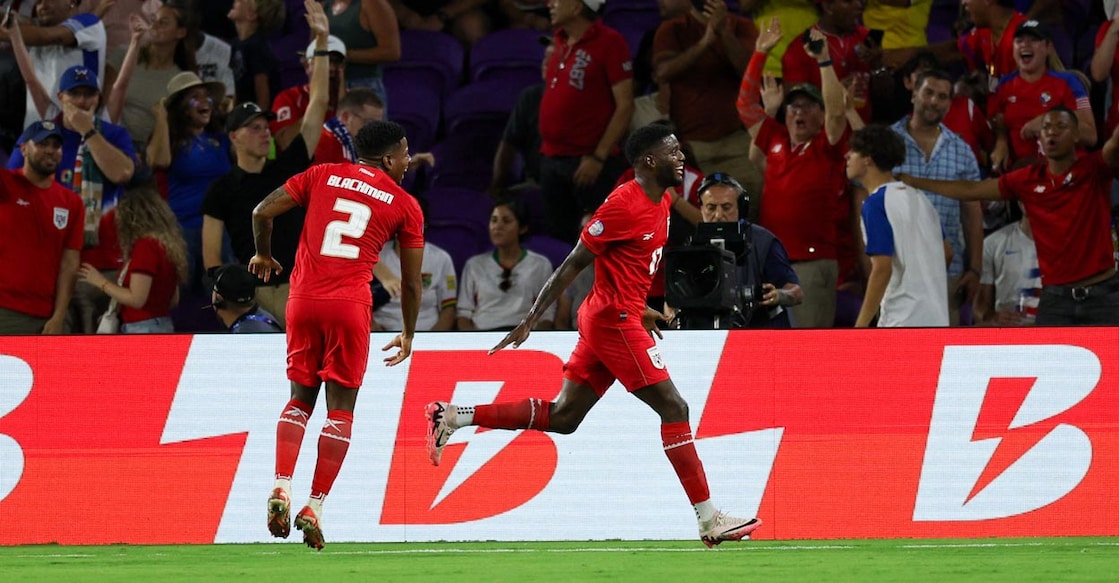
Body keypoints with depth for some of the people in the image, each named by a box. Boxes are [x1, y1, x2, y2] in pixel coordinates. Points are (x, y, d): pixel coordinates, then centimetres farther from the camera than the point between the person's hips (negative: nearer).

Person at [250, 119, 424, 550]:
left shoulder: (323, 175, 11)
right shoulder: (405, 204, 8)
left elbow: (263, 212, 5)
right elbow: (411, 282, 11)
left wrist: (263, 256, 24)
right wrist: (408, 334, 25)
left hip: (304, 300, 2)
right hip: (350, 305, -2)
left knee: (301, 398, 16)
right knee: (340, 409, 6)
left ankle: (282, 487, -4)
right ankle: (314, 508, -2)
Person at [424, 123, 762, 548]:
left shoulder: (661, 205, 12)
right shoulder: (624, 205, -17)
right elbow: (572, 264, -15)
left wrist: (639, 310, 23)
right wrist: (531, 319, -15)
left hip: (607, 320, 10)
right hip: (615, 321, -10)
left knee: (562, 417, 10)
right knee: (674, 408, -8)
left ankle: (452, 417, 11)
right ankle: (710, 520, -7)